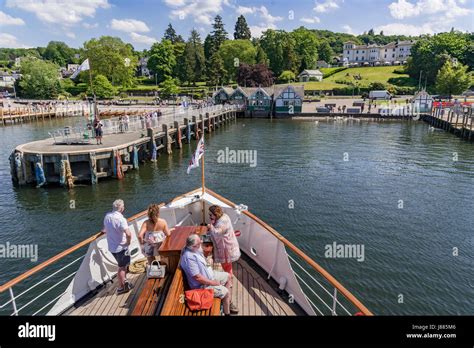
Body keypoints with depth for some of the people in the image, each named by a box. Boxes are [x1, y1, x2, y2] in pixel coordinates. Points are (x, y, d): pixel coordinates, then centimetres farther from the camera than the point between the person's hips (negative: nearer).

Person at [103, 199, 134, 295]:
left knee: (123, 265, 24)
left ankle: (125, 282, 38)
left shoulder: (107, 216, -1)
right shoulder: (121, 219, -25)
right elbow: (128, 234, -36)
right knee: (121, 267, 9)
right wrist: (128, 242, -19)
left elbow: (105, 229, 17)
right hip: (121, 247, -7)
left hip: (111, 247, 7)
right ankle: (121, 288, 21)